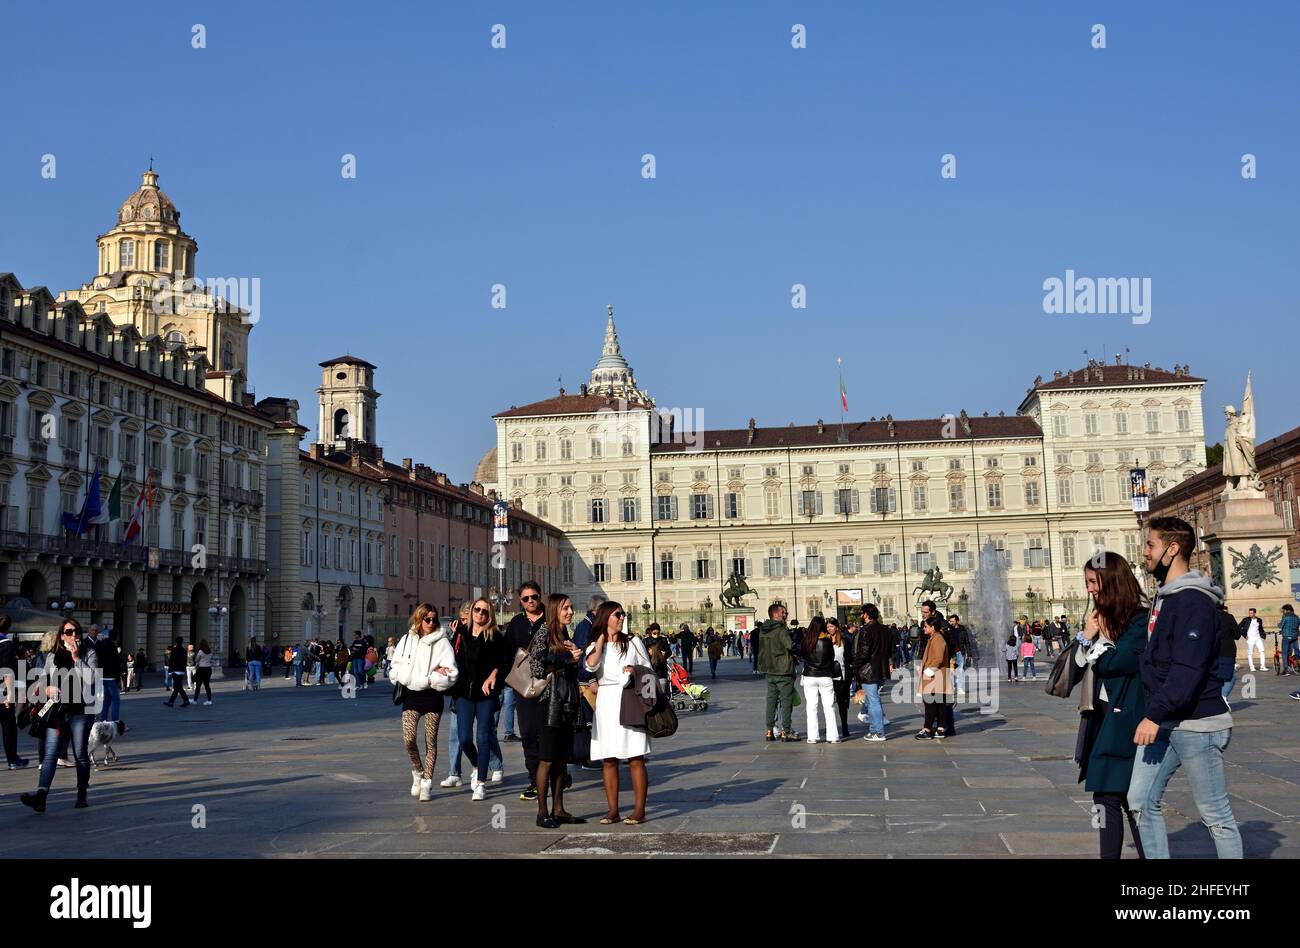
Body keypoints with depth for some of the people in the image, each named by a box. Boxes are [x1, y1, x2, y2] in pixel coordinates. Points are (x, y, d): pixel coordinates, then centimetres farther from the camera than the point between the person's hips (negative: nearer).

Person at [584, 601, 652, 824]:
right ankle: (613, 810, 10)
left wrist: (636, 670, -9)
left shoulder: (633, 642, 9)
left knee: (635, 760, -4)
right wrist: (602, 637, -2)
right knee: (609, 761, 3)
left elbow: (649, 670, 13)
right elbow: (591, 664, -13)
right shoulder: (595, 646, 10)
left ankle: (639, 810, -1)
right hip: (606, 705, 2)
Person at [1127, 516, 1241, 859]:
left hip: (1196, 724, -9)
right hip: (1164, 723, 9)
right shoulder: (1164, 597, 14)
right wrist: (1155, 715, 17)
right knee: (1142, 800, 6)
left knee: (1215, 814, 1)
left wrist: (1156, 715, -26)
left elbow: (1188, 669, -24)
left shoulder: (1193, 601, -16)